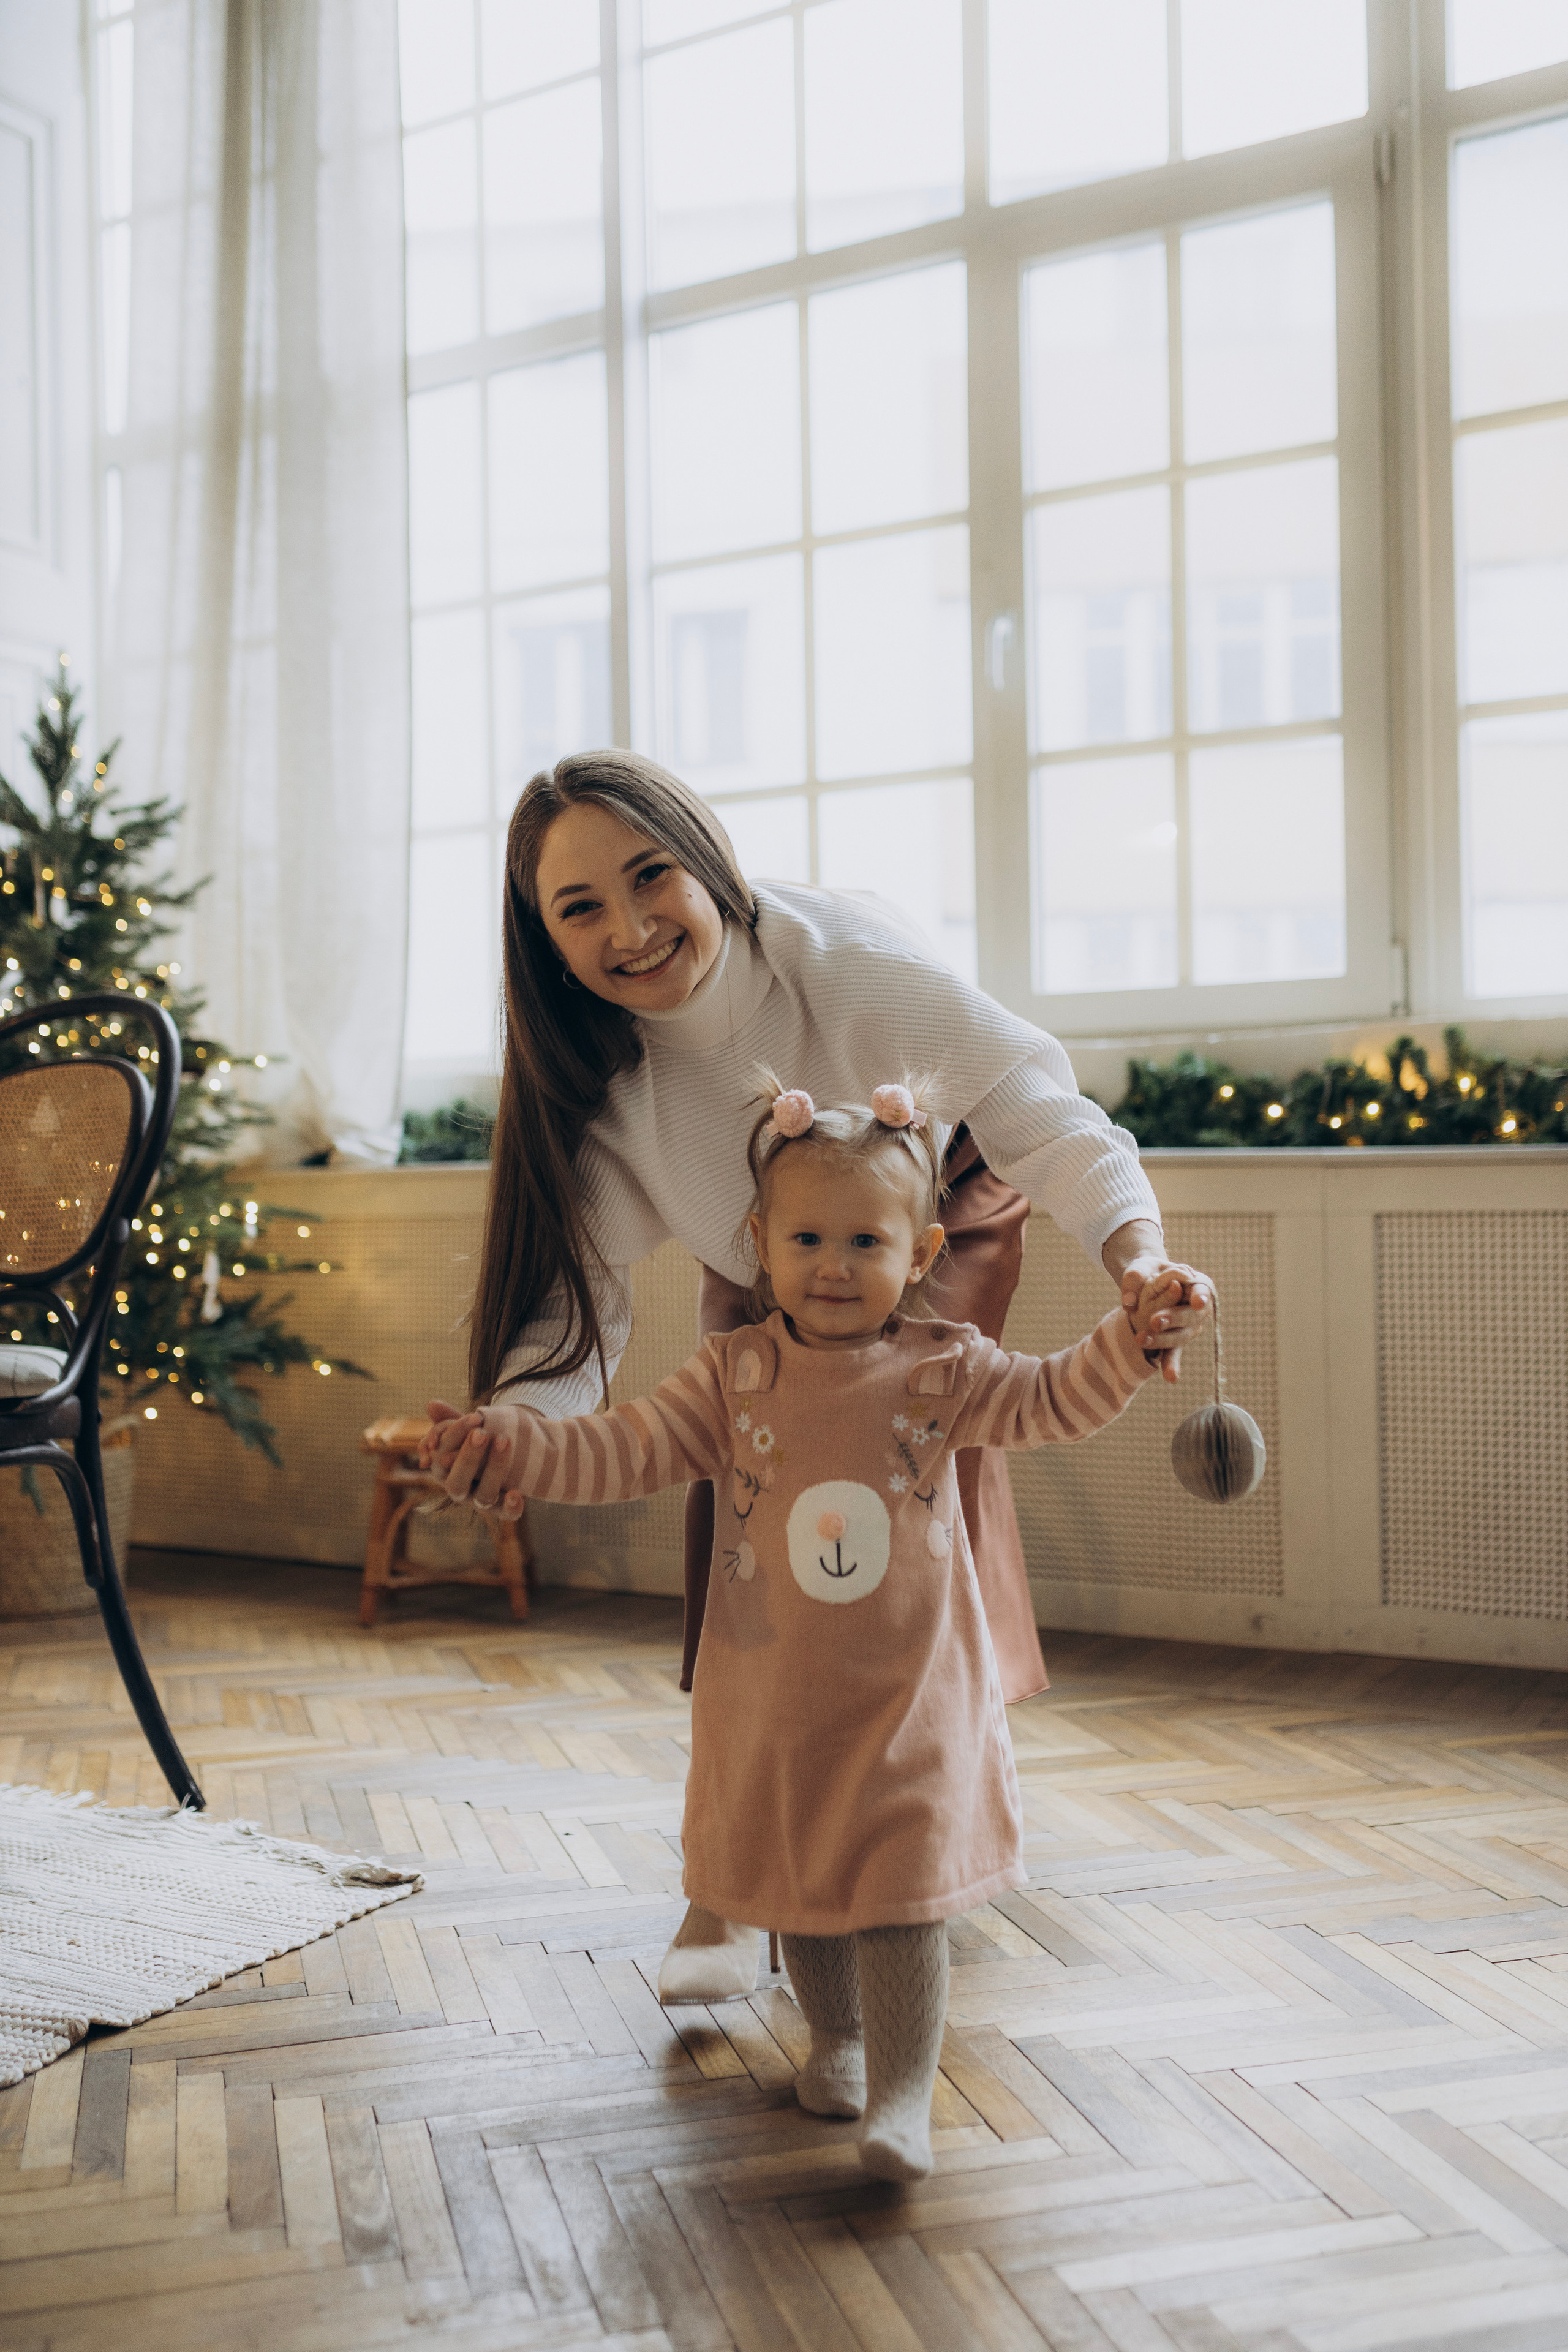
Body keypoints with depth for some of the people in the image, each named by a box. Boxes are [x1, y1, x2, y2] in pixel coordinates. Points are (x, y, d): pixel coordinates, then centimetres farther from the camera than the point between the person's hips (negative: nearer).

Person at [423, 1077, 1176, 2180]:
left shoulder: (944, 1367, -4)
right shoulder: (735, 1373, -3)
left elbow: (1054, 1401, -6)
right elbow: (629, 1450, -5)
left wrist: (1135, 1336, -23)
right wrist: (514, 1440, -18)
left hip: (909, 1690, -2)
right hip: (774, 1689, 2)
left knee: (901, 1883, -4)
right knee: (798, 1879, 17)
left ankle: (904, 2092, 6)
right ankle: (837, 2039, 40)